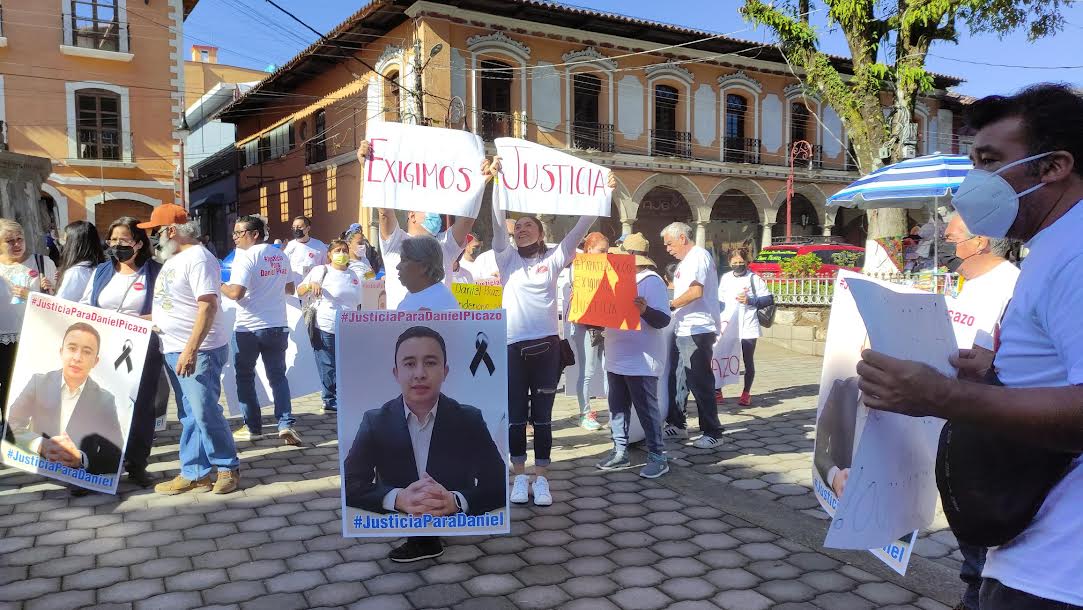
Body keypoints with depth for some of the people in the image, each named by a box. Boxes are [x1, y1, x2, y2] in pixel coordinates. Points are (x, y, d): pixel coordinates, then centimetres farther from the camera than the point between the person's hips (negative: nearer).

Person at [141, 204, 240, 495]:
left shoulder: (197, 258, -14)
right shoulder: (172, 258, 15)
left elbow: (208, 307, -23)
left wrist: (190, 350, -27)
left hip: (199, 352, -9)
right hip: (174, 351, 9)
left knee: (205, 413, -6)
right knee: (189, 416, 12)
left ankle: (228, 468, 9)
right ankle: (194, 473, 19)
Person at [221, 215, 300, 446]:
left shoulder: (246, 256, -13)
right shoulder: (281, 256, 7)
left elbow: (236, 293, -21)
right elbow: (290, 288, 16)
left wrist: (219, 286, -3)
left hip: (249, 328, -5)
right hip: (278, 326, 5)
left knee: (245, 376, 12)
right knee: (278, 376, 11)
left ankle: (253, 427, 16)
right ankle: (286, 425, -2)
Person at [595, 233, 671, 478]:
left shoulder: (652, 281, -13)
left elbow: (663, 320, -19)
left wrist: (645, 310, -37)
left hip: (642, 361, -8)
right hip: (617, 359, 9)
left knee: (646, 409, -2)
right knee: (617, 407, 13)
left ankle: (657, 457, 7)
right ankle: (620, 452, 23)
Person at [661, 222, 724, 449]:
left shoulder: (699, 256, -11)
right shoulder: (685, 262, 19)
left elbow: (696, 292, -22)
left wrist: (670, 305, -14)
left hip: (698, 330, -10)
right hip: (683, 329, 10)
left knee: (700, 383, -6)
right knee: (676, 379, 15)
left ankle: (712, 433, 3)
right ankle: (677, 425, 27)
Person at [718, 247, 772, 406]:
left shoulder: (754, 278, -2)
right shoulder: (725, 278, 10)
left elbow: (769, 299, -2)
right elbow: (720, 300, 20)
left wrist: (751, 300, -15)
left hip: (748, 327, -3)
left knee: (748, 361, 5)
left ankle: (746, 393, 16)